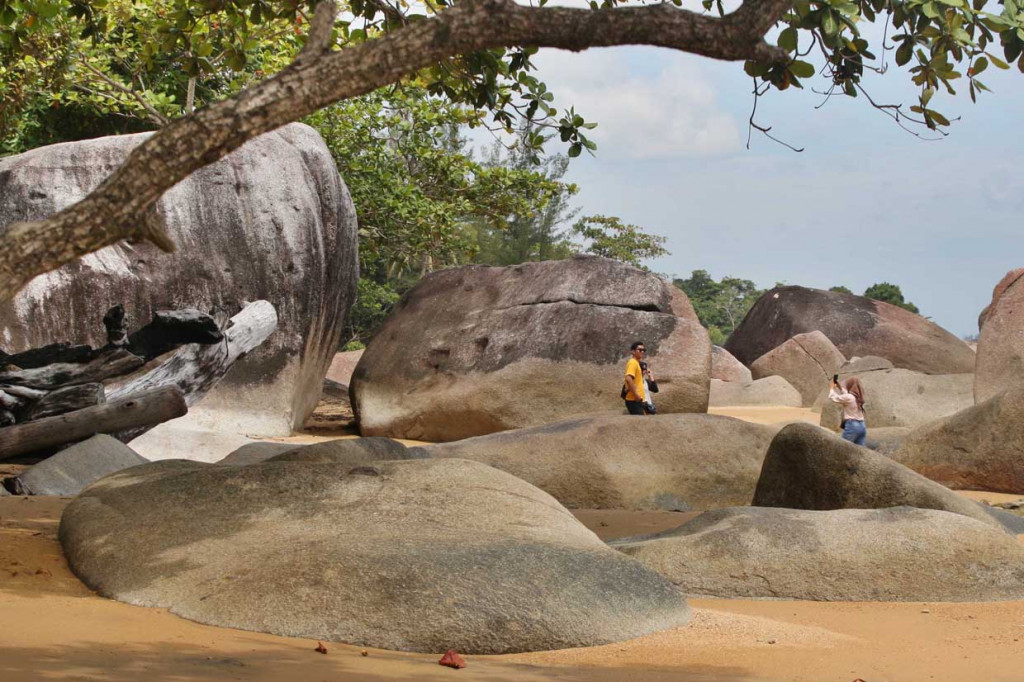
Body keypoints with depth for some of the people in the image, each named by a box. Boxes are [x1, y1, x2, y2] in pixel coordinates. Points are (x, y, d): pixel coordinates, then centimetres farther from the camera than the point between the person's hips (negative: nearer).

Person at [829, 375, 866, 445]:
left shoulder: (849, 397, -11)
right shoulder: (859, 397, 12)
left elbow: (833, 398, -1)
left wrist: (832, 388, 17)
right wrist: (839, 387, 31)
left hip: (852, 425, -8)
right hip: (862, 426, 8)